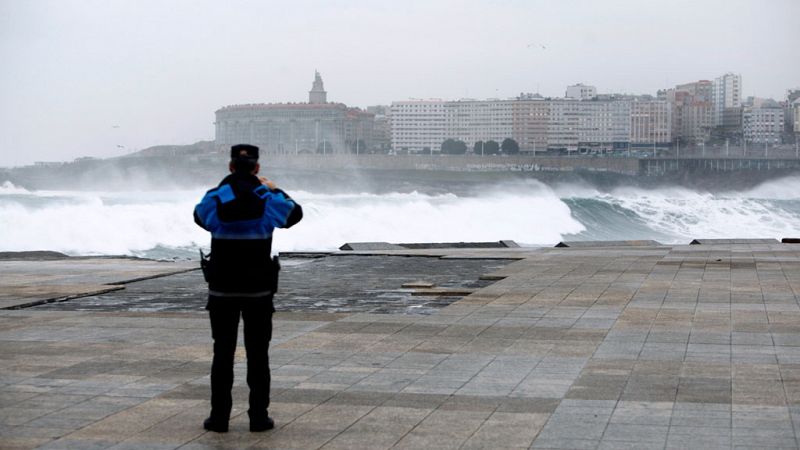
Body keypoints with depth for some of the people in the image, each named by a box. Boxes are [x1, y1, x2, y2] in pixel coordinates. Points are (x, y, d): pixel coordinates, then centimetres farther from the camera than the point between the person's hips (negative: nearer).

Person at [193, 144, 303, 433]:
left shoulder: (215, 198, -5)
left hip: (222, 289, 1)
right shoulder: (268, 200, -5)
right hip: (259, 289, 0)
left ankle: (219, 416, 8)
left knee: (223, 353, 7)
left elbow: (199, 216, 18)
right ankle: (258, 416, 8)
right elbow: (295, 213, 14)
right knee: (257, 354, 6)